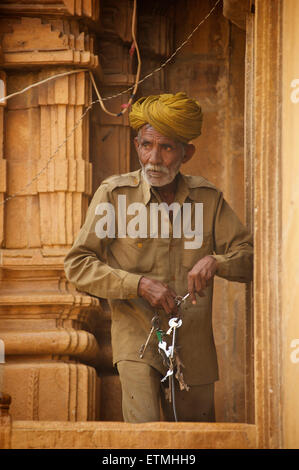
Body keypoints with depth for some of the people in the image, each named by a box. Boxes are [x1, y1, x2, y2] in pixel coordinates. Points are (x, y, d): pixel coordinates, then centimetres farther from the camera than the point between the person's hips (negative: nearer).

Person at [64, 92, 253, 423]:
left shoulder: (207, 197, 4)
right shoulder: (114, 194, -4)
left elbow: (249, 256, 5)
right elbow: (77, 265, -5)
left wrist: (216, 262, -18)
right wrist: (139, 284, -18)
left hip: (194, 349, 3)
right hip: (137, 342, -3)